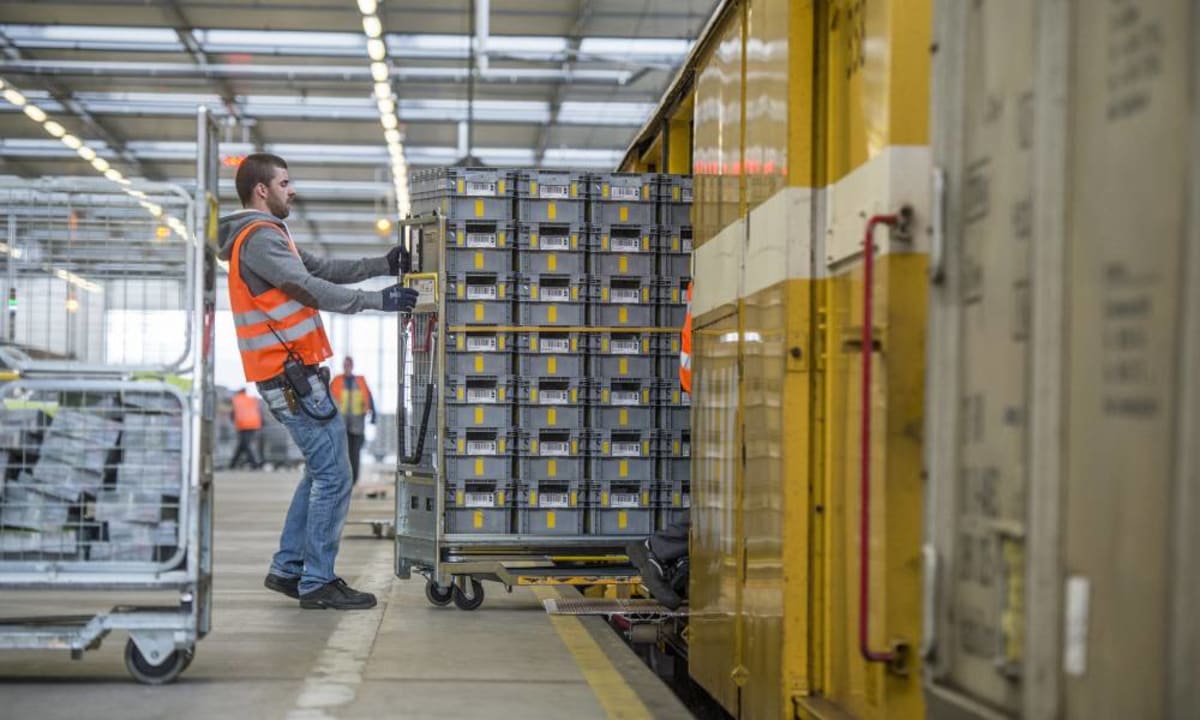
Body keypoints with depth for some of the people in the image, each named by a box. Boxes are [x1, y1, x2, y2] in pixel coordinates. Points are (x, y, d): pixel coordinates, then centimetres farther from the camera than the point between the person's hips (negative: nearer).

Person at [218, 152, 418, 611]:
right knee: (334, 477, -8)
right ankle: (318, 583, -3)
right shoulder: (258, 238, -14)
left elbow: (323, 269, 16)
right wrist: (378, 300, -21)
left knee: (321, 471, 18)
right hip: (292, 375, -11)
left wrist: (383, 266, 6)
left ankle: (288, 569, 22)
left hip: (293, 374, 11)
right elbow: (310, 289, -23)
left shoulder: (266, 237, 20)